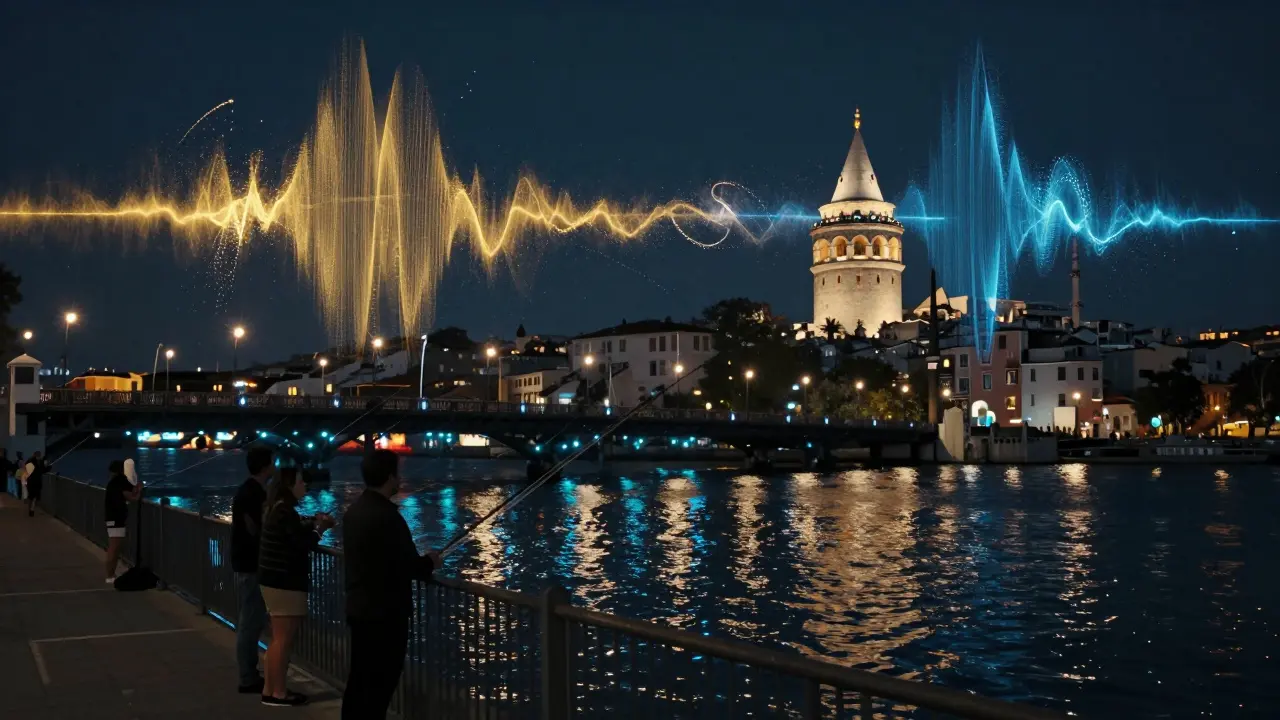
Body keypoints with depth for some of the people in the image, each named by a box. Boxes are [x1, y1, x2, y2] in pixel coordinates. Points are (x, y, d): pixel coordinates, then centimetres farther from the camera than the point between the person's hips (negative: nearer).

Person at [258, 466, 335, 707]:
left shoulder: (278, 508, 12)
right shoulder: (285, 512, -19)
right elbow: (304, 543, -19)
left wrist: (314, 522, 5)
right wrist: (319, 527, -2)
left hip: (276, 579, 11)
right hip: (285, 581, -11)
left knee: (278, 638, 17)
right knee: (283, 639, -3)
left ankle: (270, 689, 24)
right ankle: (278, 693, 3)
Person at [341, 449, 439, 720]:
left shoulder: (354, 509, 6)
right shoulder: (387, 516, -23)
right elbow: (409, 566, -20)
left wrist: (418, 562, 17)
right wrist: (430, 562, 1)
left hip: (358, 608, 9)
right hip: (385, 612, -9)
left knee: (359, 677, 16)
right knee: (381, 682, 0)